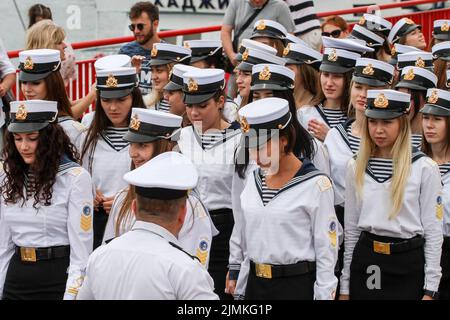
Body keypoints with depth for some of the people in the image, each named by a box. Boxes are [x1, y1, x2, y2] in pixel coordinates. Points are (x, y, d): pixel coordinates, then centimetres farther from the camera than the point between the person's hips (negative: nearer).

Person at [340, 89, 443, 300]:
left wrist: (430, 290, -8)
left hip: (408, 266, -3)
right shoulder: (355, 168, 6)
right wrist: (345, 286, 8)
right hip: (365, 261, 3)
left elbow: (433, 230, -4)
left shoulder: (424, 168, -5)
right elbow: (351, 228, 10)